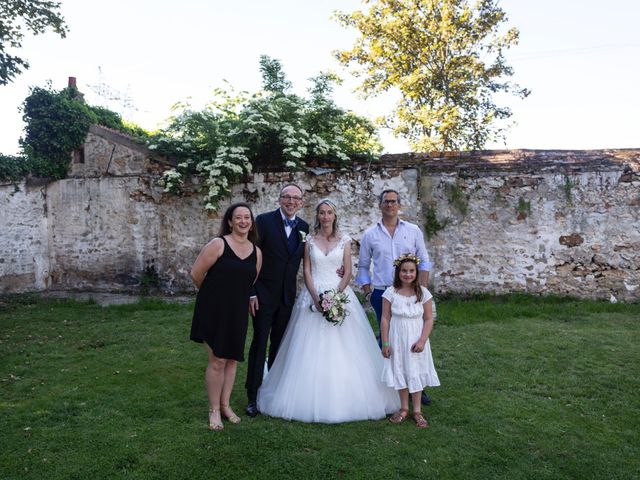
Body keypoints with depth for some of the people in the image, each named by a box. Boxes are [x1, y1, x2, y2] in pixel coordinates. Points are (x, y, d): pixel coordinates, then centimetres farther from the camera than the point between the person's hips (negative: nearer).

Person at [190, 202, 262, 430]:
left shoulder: (256, 252, 4)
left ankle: (225, 405, 28)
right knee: (217, 361, -1)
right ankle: (214, 410, 16)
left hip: (238, 313, 5)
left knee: (232, 360, 12)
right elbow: (196, 273, -8)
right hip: (214, 310, -5)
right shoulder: (218, 244, -11)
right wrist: (212, 293, 5)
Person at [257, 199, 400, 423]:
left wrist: (336, 295, -13)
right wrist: (316, 297, -12)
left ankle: (344, 400, 11)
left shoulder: (344, 241, 5)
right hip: (313, 296, 0)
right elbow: (306, 271, 2)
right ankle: (311, 401, 10)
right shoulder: (309, 240, 6)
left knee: (342, 350, -2)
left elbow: (348, 272, 1)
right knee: (312, 349, 0)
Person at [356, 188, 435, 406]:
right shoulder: (370, 234, 6)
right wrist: (367, 292, 4)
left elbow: (423, 262, 6)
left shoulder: (413, 231, 5)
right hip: (381, 294, 0)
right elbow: (363, 267, 11)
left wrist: (422, 289, -1)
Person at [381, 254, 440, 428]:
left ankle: (417, 411, 22)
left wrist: (422, 341, -14)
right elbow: (385, 319, -7)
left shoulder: (423, 293, -8)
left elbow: (428, 319, -5)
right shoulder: (390, 293, -10)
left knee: (416, 373, 9)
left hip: (415, 340, 0)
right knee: (400, 372, 12)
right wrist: (385, 343, -8)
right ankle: (404, 408, 28)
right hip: (397, 340, 0)